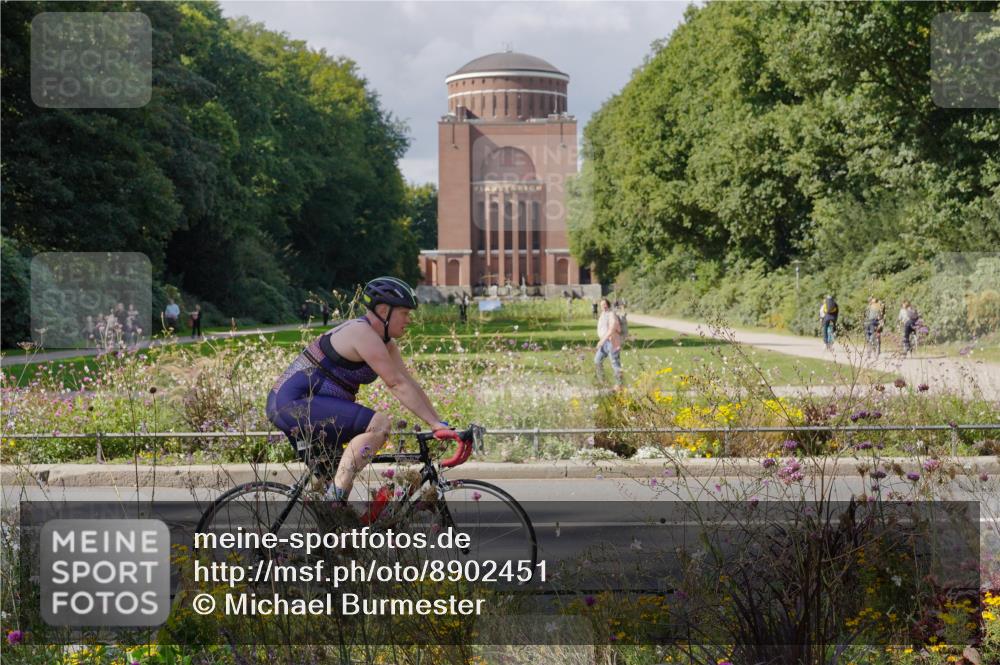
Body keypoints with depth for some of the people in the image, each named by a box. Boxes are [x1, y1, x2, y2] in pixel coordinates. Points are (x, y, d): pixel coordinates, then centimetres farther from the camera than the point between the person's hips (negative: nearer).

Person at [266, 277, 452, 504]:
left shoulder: (385, 343, 12)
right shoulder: (362, 334, -18)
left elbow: (410, 384, 11)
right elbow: (397, 385, -22)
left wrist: (440, 423, 3)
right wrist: (436, 423, -21)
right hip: (293, 403, -11)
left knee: (337, 482, 17)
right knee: (379, 424, -24)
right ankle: (335, 500, -27)